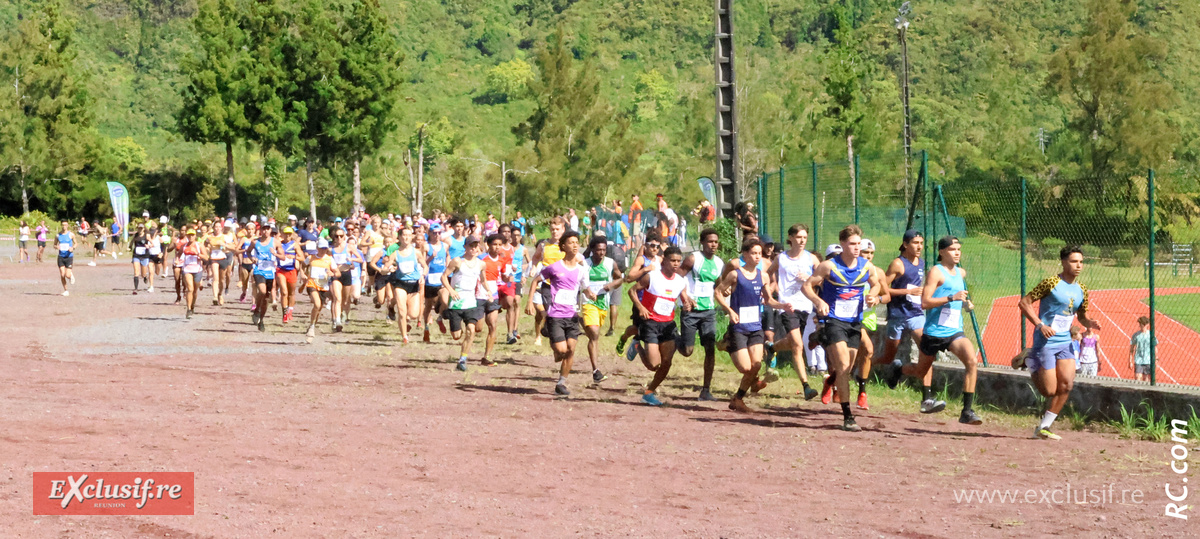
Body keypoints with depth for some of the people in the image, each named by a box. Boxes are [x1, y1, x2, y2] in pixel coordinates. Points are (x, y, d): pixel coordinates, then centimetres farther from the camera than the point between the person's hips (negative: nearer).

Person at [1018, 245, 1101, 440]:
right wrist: (1040, 325, -21)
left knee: (1066, 384, -8)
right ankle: (1032, 367, 24)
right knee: (1050, 391, -7)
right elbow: (1024, 303, -11)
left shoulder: (1081, 290, 8)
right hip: (1045, 342, -6)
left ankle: (1043, 427, 4)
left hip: (1065, 343, 6)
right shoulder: (1051, 283, -12)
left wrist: (1090, 323, -2)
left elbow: (1081, 316, 22)